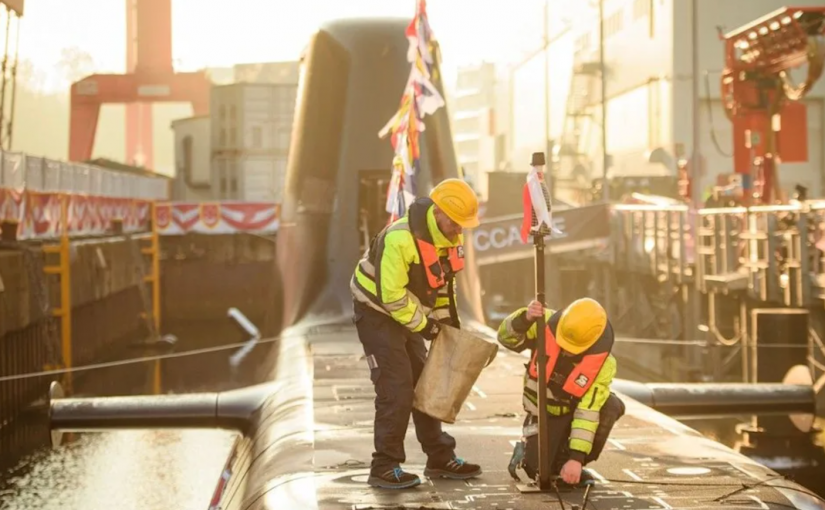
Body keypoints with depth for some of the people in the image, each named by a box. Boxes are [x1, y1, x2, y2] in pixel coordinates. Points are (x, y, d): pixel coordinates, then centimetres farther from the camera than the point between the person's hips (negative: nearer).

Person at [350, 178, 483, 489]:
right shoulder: (401, 239, -30)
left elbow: (444, 284, 11)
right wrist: (423, 325, -19)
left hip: (407, 315, 8)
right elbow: (391, 295, -28)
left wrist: (448, 322, 6)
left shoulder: (449, 238, -3)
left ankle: (441, 459, 20)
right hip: (377, 313, -8)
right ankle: (384, 468, -5)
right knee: (395, 390, -12)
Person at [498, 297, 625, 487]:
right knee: (539, 469, -20)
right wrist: (524, 319, -43)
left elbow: (589, 412, -29)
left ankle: (565, 459, -10)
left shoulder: (603, 363, -27)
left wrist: (577, 457, -32)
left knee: (612, 406, -30)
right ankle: (528, 449, 19)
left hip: (573, 412, 1)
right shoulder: (547, 325, -23)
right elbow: (507, 337, -22)